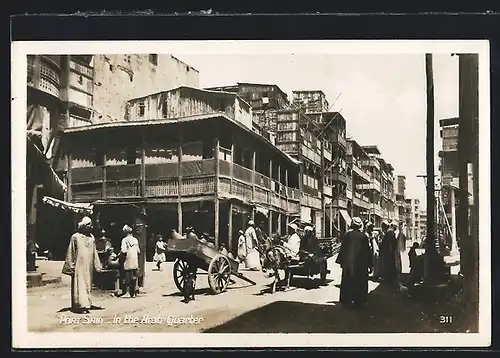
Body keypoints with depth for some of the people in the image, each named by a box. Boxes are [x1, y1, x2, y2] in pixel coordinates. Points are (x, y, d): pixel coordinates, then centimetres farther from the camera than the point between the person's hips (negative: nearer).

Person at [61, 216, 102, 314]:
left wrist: (98, 265, 11)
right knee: (79, 285, -8)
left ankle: (86, 303, 14)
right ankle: (81, 305, -11)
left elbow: (94, 252, 15)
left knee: (88, 284, 7)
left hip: (89, 266, 5)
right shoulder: (75, 237, -5)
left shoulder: (92, 237, 11)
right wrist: (70, 266, -6)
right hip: (79, 265, -5)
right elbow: (70, 253, -2)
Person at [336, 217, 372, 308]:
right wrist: (369, 264, 6)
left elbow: (343, 248, 0)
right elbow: (367, 250, -1)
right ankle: (359, 301, 9)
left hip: (348, 263, 0)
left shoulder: (347, 235, -4)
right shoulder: (363, 236, -4)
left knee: (348, 282, 8)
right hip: (361, 263, 0)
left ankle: (347, 301, 9)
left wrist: (341, 261, 9)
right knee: (360, 283, 7)